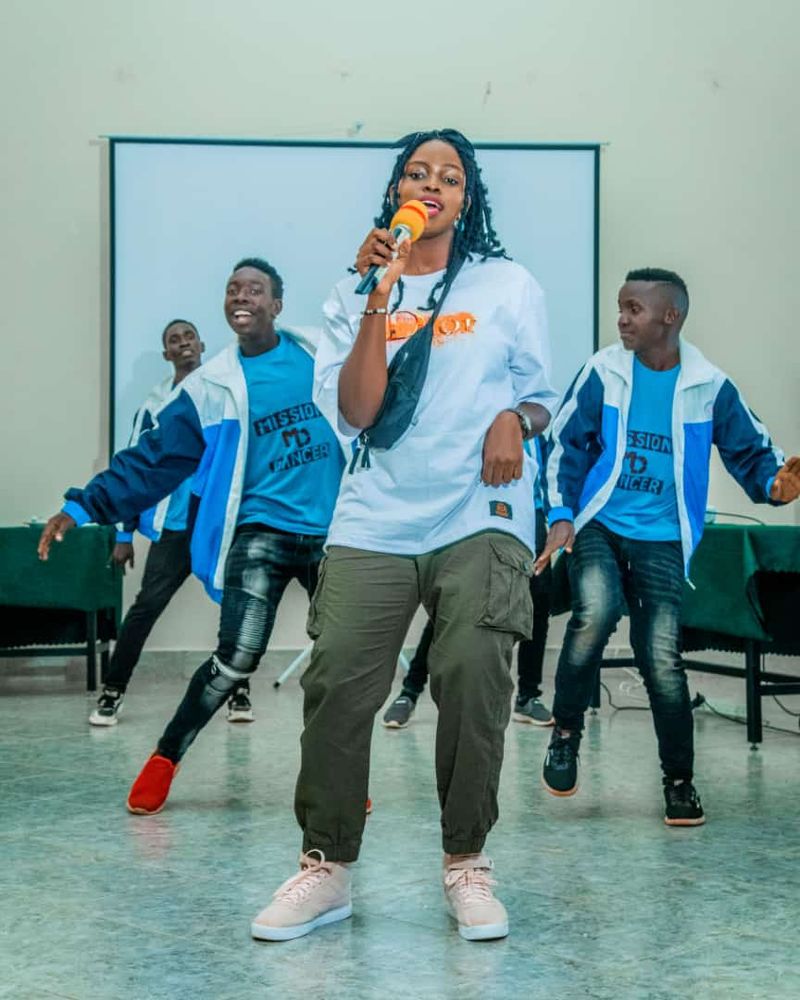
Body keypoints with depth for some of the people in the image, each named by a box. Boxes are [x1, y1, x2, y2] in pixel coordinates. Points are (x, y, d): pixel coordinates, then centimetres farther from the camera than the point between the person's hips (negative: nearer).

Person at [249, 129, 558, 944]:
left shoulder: (508, 286, 11)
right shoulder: (353, 296, 12)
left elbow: (539, 391, 16)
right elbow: (354, 413, 0)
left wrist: (514, 421, -8)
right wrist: (378, 300, -7)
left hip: (481, 518, -1)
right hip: (374, 520, 1)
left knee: (474, 684, -11)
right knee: (336, 686, -8)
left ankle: (466, 864, 6)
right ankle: (325, 868, 6)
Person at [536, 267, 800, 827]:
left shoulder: (709, 387, -1)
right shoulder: (603, 373, 1)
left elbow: (750, 450, 5)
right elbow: (567, 446, 4)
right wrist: (562, 516, -4)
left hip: (661, 539, 0)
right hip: (597, 525, 0)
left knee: (662, 656, -5)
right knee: (596, 610, -27)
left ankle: (680, 781, 14)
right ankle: (566, 734, -5)